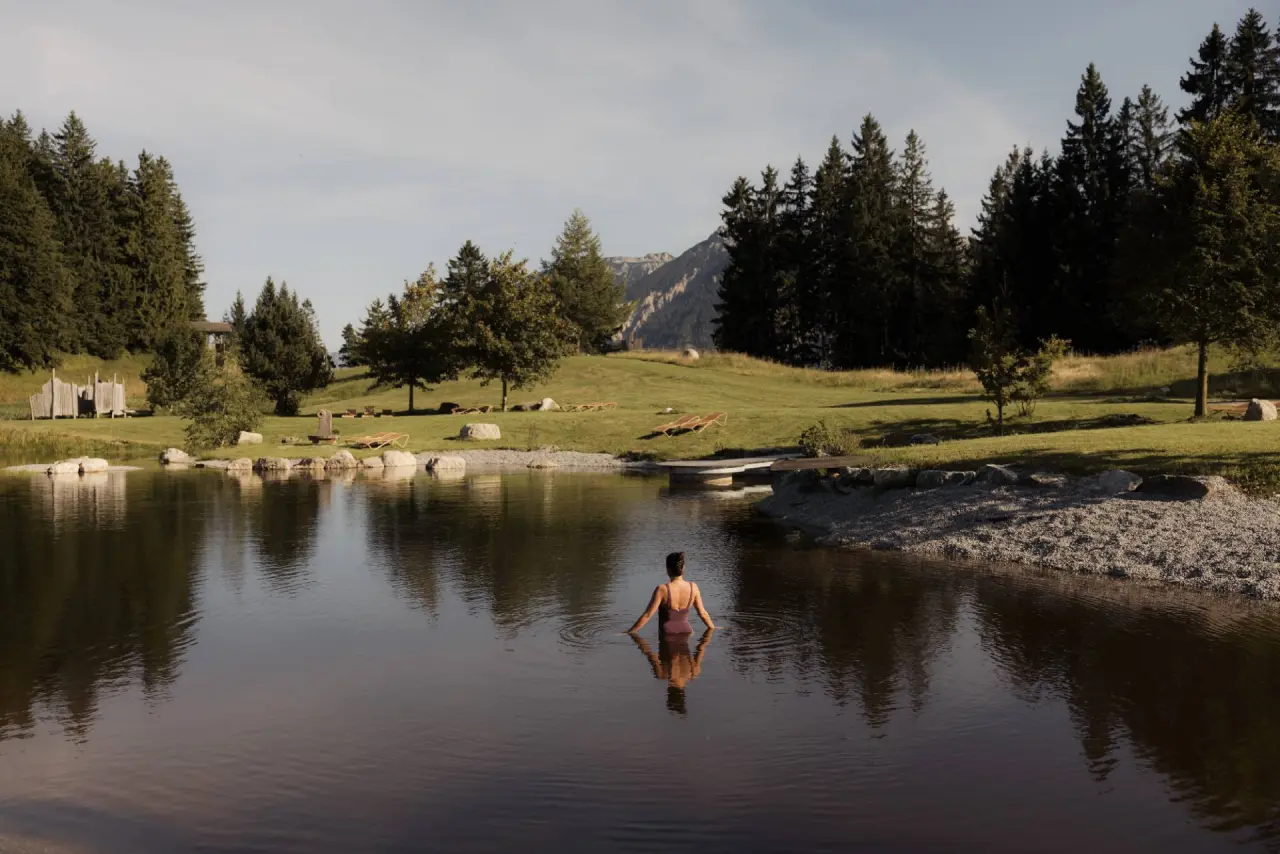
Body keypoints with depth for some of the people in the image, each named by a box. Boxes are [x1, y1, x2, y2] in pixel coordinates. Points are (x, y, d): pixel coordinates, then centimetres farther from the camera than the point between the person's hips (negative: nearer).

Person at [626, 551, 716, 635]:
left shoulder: (662, 589, -17)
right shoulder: (693, 587, -6)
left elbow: (647, 615, -15)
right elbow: (702, 613, 5)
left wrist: (629, 632, -6)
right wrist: (713, 628, 22)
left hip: (667, 634, -4)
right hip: (686, 631, 4)